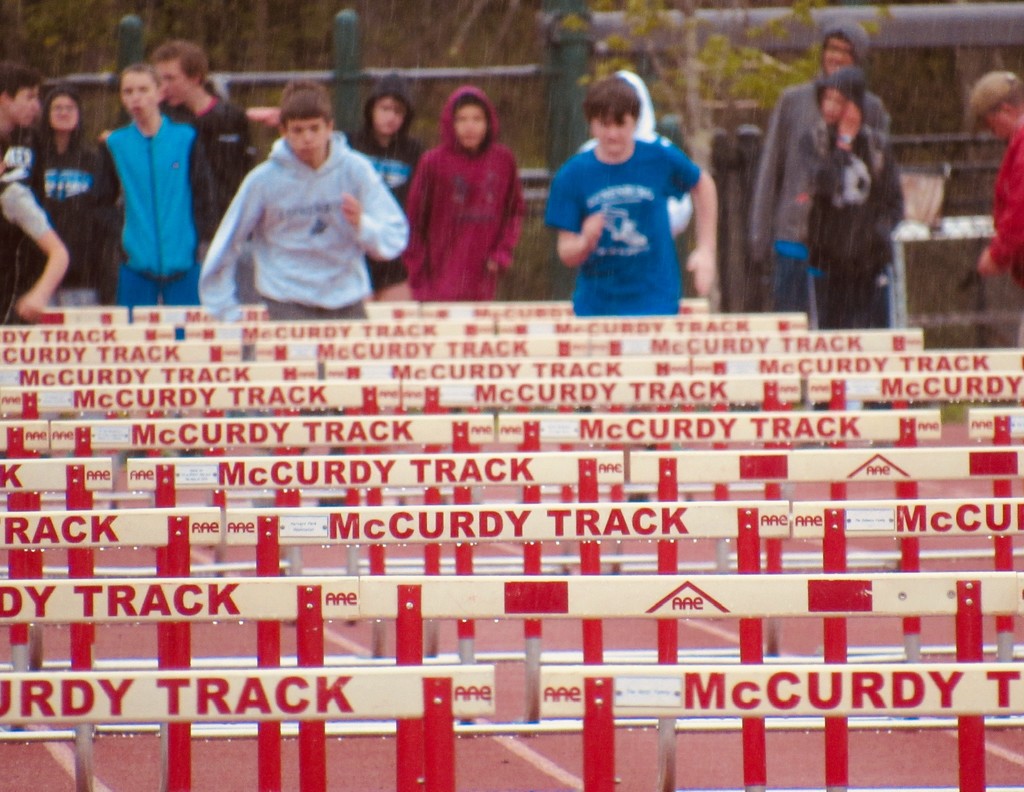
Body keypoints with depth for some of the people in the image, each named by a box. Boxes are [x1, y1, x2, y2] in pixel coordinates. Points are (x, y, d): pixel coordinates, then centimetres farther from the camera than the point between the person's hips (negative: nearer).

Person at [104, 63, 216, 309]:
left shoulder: (186, 138, 3)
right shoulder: (115, 144, 6)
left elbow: (203, 196, 3)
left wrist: (203, 240, -6)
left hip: (183, 262, -1)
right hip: (136, 264, 1)